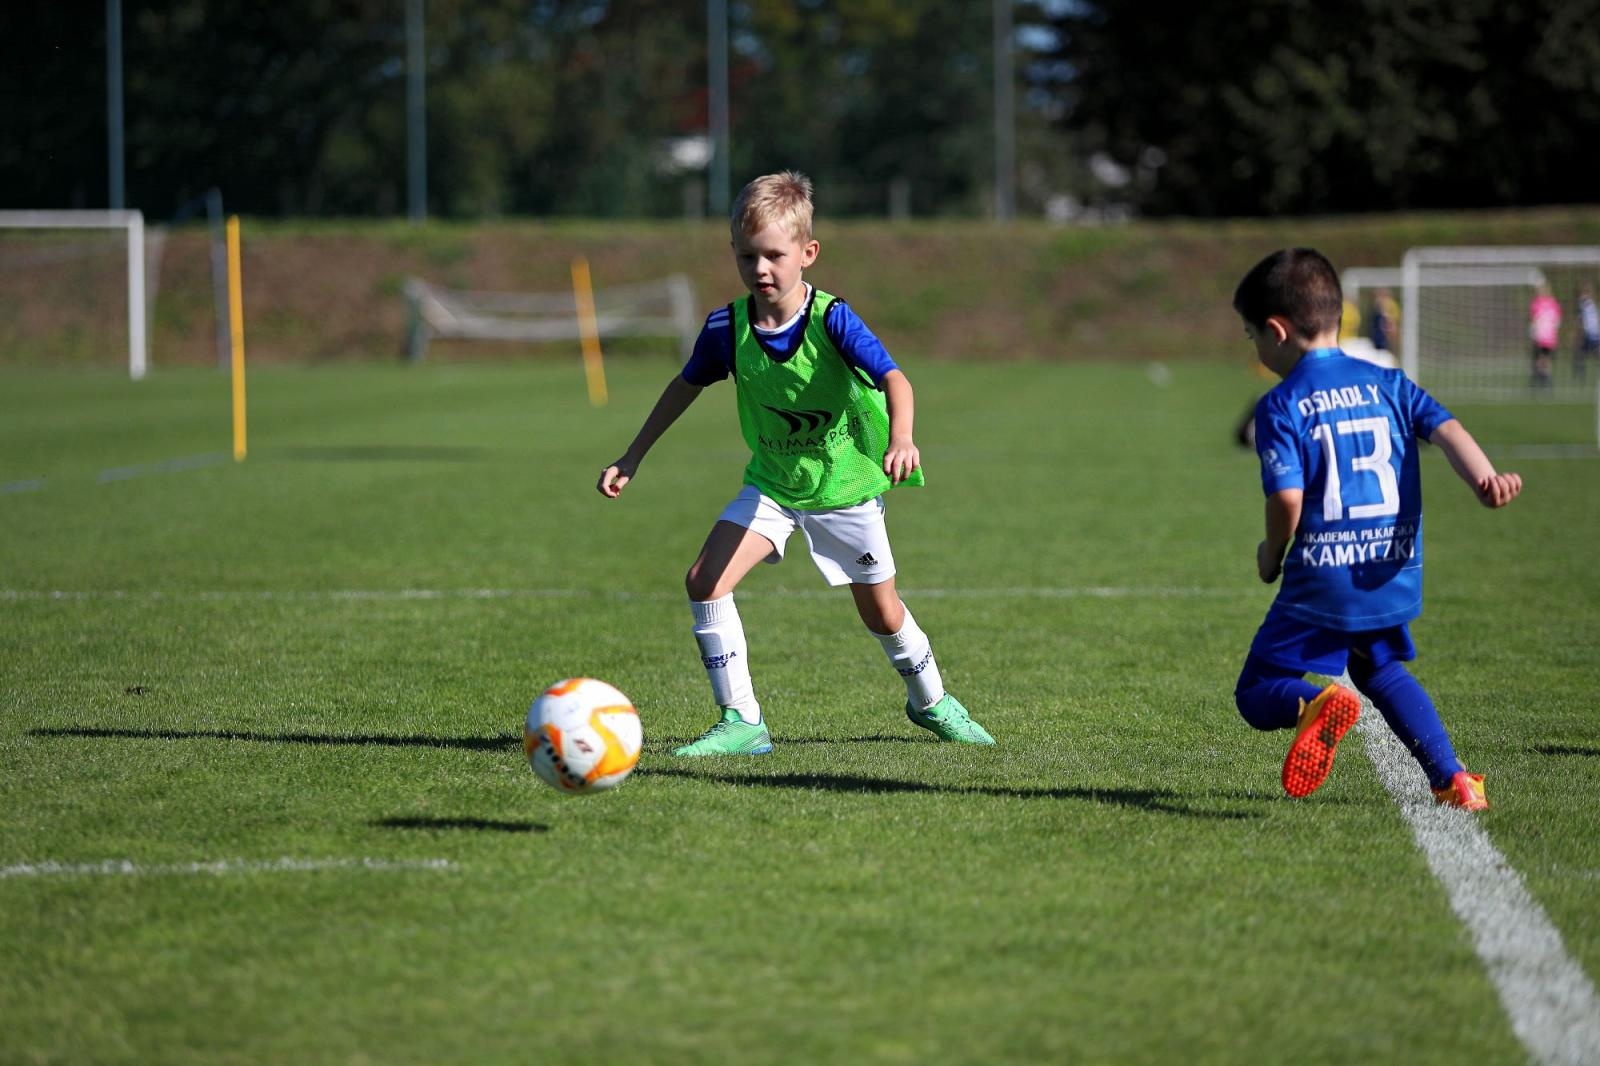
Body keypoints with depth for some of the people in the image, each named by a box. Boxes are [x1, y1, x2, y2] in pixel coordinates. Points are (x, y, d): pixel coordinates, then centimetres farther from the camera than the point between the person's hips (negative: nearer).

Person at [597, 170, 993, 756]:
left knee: (881, 614, 9)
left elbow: (893, 379, -37)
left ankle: (931, 701, 39)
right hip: (771, 484, 3)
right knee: (704, 581, -16)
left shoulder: (832, 320, -26)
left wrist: (901, 438, -58)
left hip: (846, 487, -3)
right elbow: (685, 385, 4)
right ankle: (742, 722, -8)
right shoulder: (727, 328, -14)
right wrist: (631, 459, 7)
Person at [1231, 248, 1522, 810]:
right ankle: (1453, 780, 18)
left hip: (1321, 583, -5)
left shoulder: (1280, 407, -7)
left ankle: (1316, 704, -29)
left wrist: (1271, 554, 3)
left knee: (1257, 697, 5)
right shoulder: (1388, 384, 10)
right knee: (1381, 669, 32)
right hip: (1394, 574, 5)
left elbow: (1287, 499, -16)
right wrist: (1484, 478, -22)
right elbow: (1446, 427, -7)